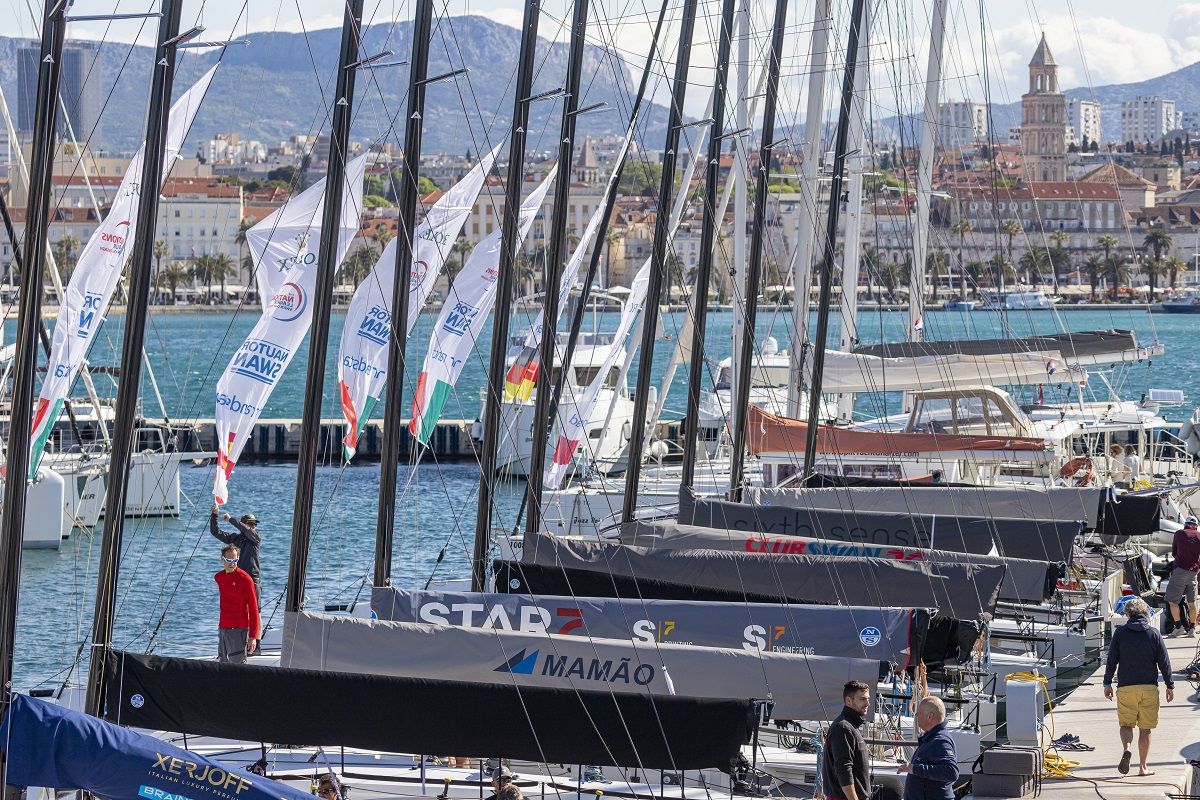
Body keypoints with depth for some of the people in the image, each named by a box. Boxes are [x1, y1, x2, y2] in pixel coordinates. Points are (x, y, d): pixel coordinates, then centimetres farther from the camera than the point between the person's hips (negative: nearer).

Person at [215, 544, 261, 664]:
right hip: (222, 627, 7)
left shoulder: (245, 579, -11)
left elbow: (253, 609, -11)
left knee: (237, 664, -13)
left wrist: (253, 636, -15)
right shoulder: (218, 577, 9)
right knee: (223, 664, 10)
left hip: (238, 630, -7)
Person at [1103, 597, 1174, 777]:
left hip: (1126, 687, 0)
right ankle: (1142, 767, 10)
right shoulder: (1154, 634, 1)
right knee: (1145, 728, 8)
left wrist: (1107, 683, 12)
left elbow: (1111, 660, 2)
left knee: (1126, 724, 9)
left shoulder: (1120, 633, 0)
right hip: (1149, 687, 0)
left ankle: (1126, 749, -22)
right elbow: (1164, 662, 3)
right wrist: (1170, 686, 12)